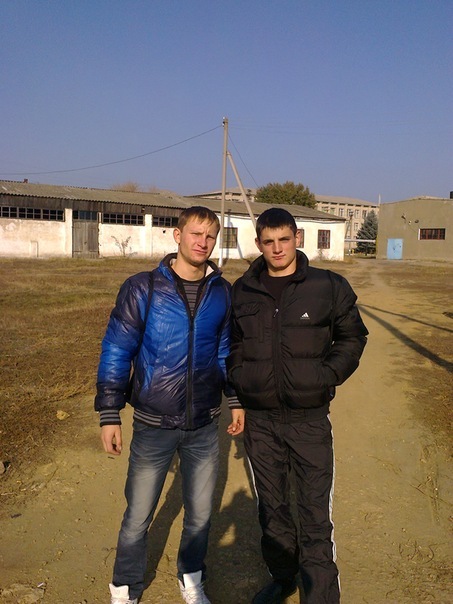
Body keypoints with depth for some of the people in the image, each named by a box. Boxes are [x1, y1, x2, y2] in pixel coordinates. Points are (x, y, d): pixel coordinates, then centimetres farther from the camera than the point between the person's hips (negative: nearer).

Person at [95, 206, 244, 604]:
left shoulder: (222, 293, 0)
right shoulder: (143, 288, -10)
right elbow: (116, 352, -8)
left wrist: (236, 400, 13)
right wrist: (109, 415, -9)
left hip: (205, 425, 3)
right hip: (153, 425, -2)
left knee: (201, 513, 17)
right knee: (138, 517, 11)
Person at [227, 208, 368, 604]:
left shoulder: (329, 287, -4)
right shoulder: (243, 292, 3)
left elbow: (352, 337, 5)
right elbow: (232, 342, 16)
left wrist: (328, 375, -7)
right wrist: (239, 377, 2)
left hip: (310, 418, -3)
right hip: (260, 418, 3)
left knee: (315, 516, 2)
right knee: (272, 507, 18)